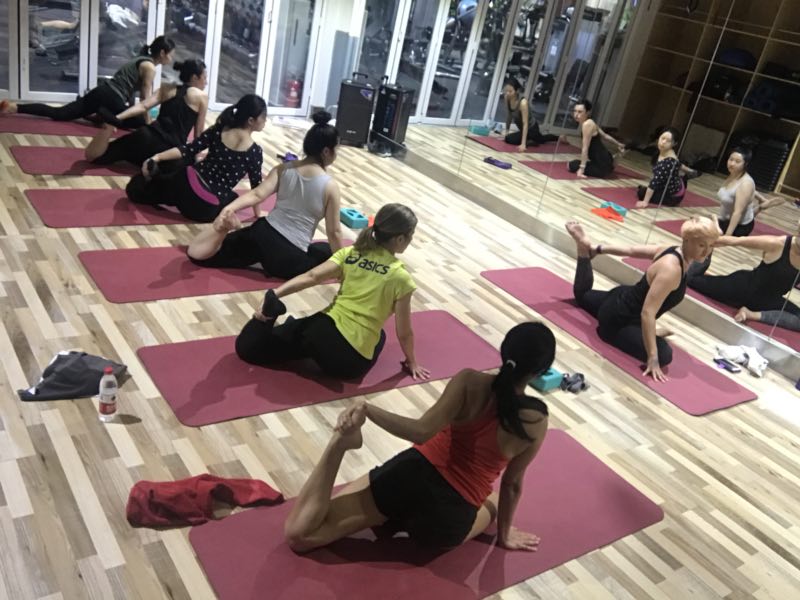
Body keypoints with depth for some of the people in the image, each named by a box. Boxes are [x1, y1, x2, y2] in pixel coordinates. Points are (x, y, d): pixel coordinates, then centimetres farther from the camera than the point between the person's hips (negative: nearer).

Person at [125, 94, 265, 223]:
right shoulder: (255, 152, -9)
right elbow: (256, 187, -1)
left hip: (188, 183, 3)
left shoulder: (218, 130, -1)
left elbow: (188, 150, -3)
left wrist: (157, 157, 2)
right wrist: (258, 214, 12)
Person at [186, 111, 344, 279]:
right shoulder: (330, 186, -8)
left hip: (262, 234, 3)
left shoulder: (283, 169, 3)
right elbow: (334, 232, -4)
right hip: (288, 260, -2)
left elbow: (257, 194, -12)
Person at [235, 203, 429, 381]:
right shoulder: (401, 278, -4)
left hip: (323, 330, 3)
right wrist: (411, 362, 19)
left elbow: (311, 277, -6)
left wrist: (274, 295, -9)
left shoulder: (349, 253, 7)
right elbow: (404, 333, 3)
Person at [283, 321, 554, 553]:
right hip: (448, 522, 1)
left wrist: (366, 408, -16)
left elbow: (421, 431, -20)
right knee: (494, 501, 39)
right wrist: (504, 534, 21)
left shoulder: (469, 382, -10)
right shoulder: (536, 421, -7)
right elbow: (512, 484, 5)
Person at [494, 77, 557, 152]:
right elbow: (509, 116, -5)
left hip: (531, 128, -7)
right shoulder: (507, 98, -20)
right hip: (523, 129, 7)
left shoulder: (523, 102, -38)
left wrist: (523, 144, -45)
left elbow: (525, 124, -40)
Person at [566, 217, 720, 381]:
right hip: (616, 319, -9)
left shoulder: (674, 251, -8)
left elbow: (632, 250, 4)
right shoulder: (671, 269, -36)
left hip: (621, 300, 10)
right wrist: (652, 358, -42)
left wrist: (597, 249, 16)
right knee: (663, 355, -29)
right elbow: (647, 314, -41)